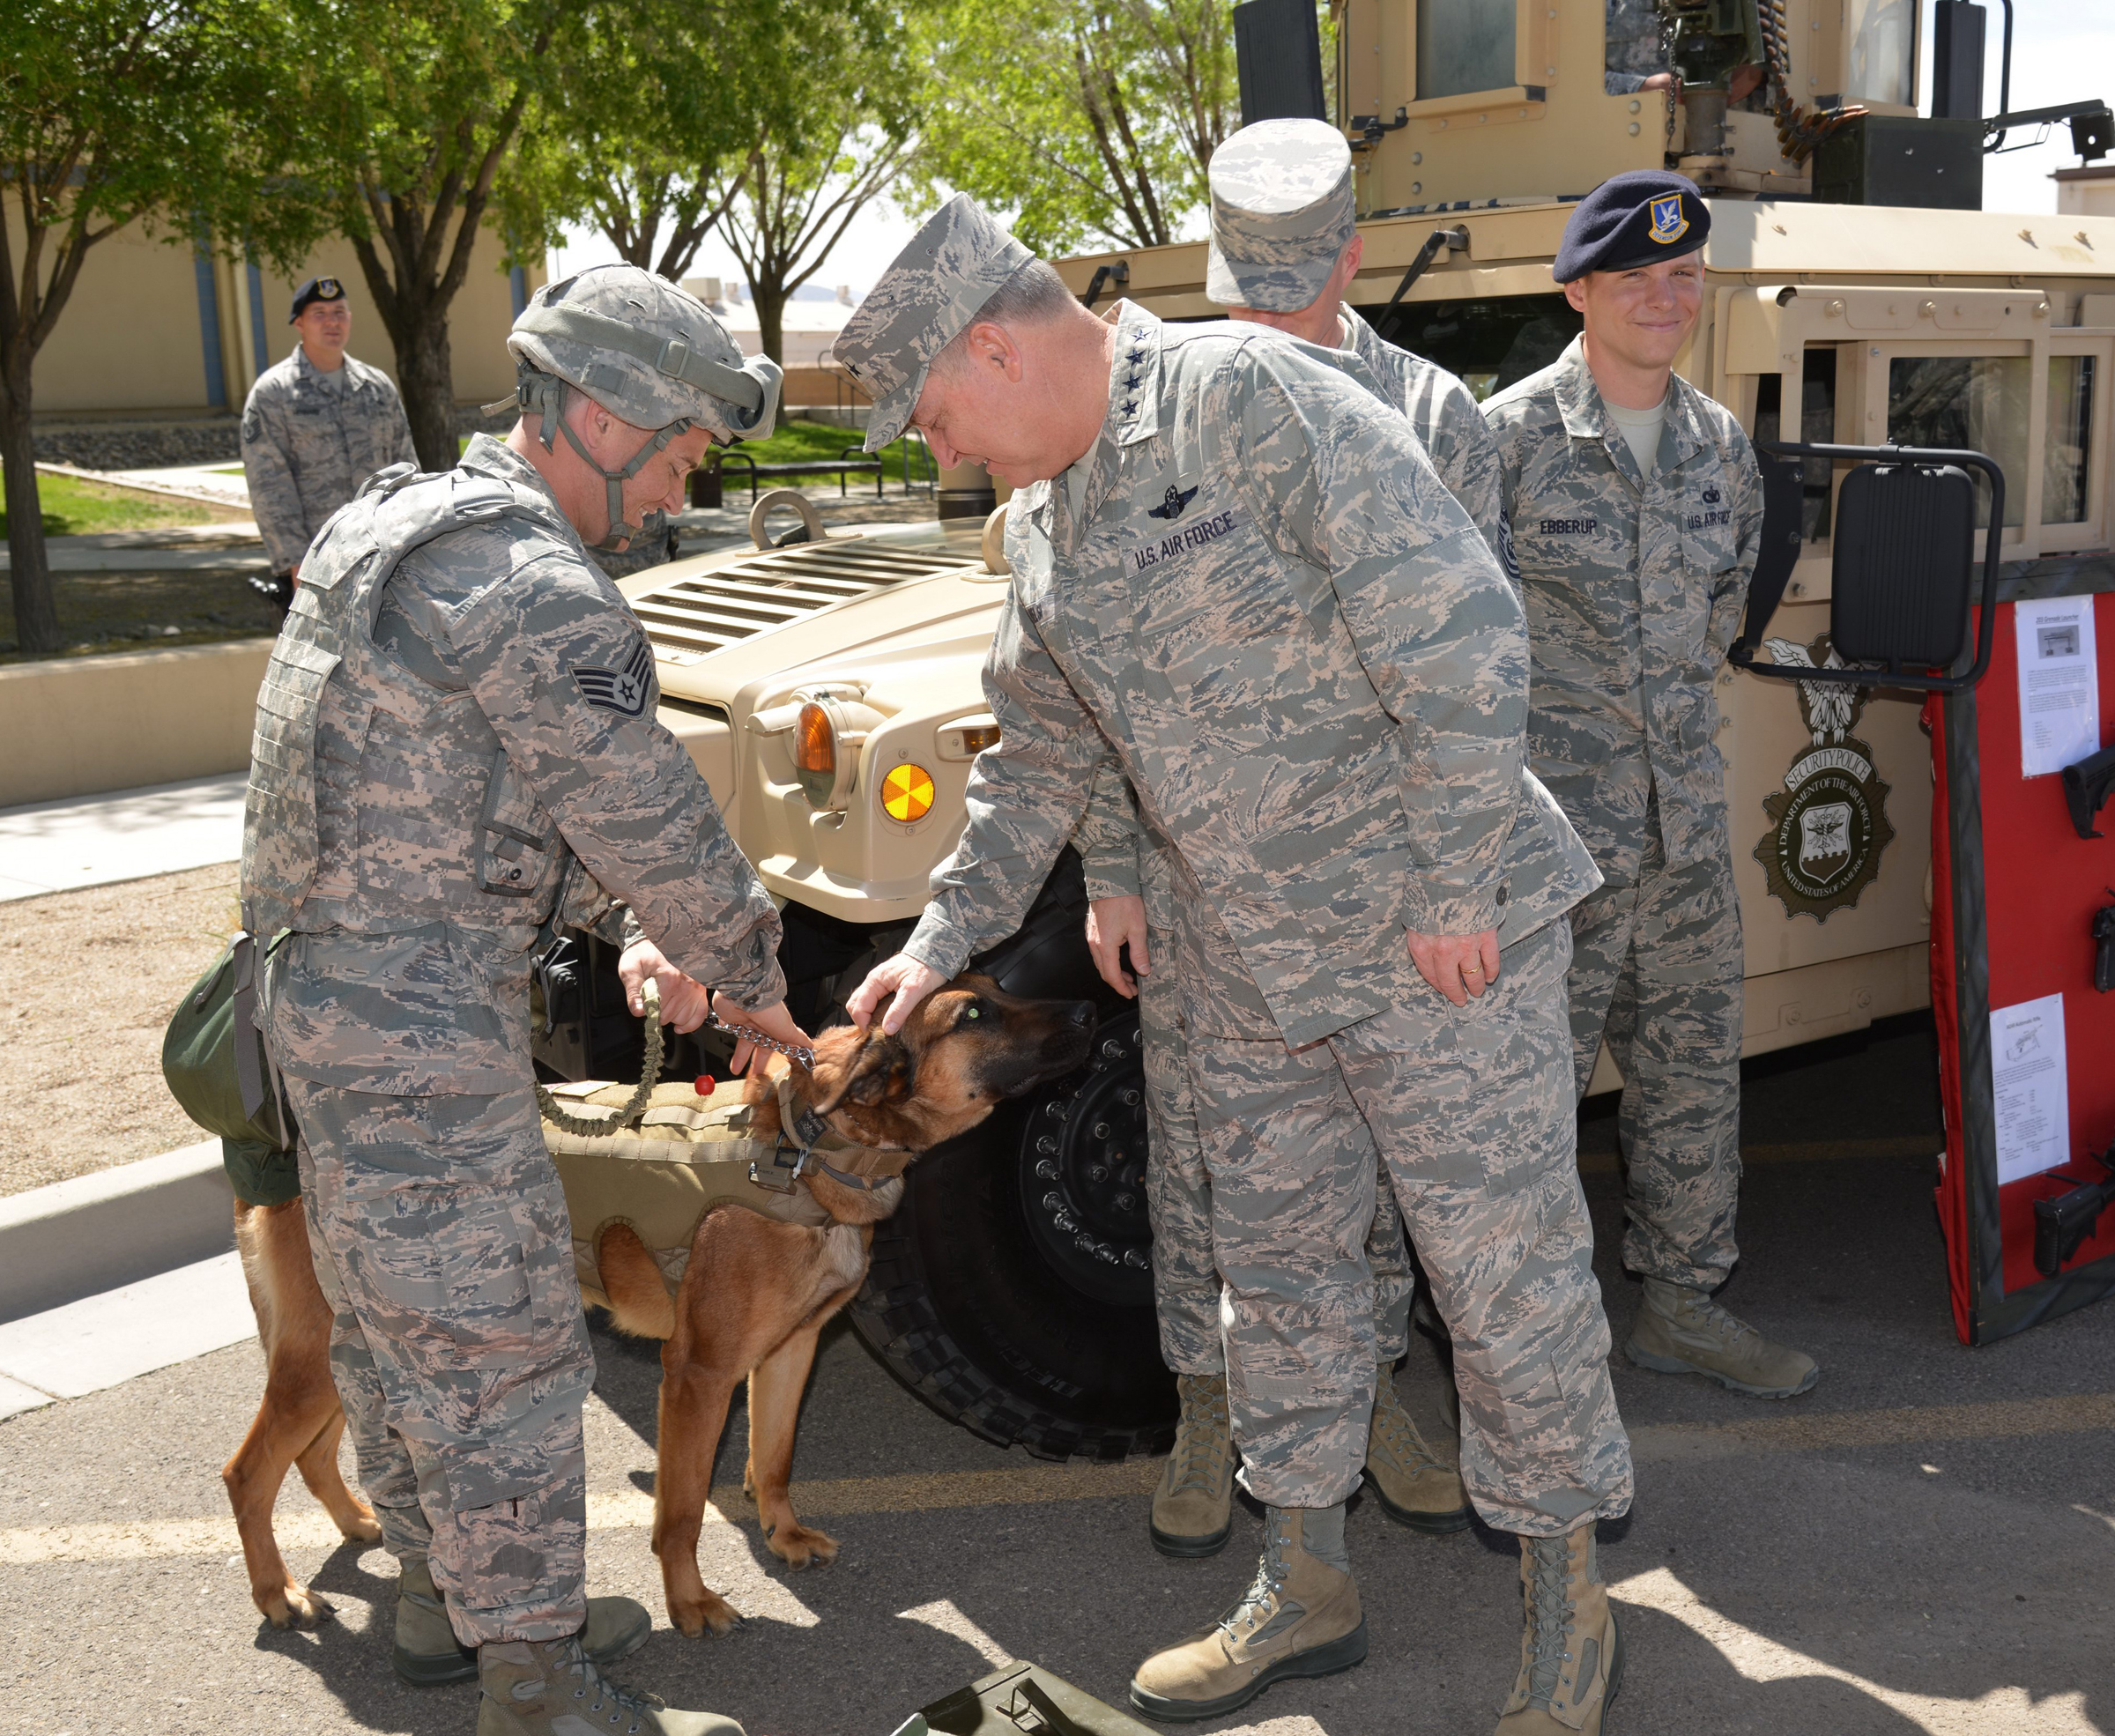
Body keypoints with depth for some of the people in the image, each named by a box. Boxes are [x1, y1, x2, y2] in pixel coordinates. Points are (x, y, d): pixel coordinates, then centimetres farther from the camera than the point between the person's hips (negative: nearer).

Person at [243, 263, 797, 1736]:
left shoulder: (403, 525, 13)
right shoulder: (538, 595, -20)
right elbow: (654, 818, -15)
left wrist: (630, 933, 10)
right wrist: (750, 973, 1)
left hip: (330, 988, 10)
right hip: (420, 1022, -10)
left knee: (394, 1325, 19)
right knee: (500, 1345, -1)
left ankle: (446, 1602, 35)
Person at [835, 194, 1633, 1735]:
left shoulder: (1257, 398, -17)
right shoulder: (1045, 521, 9)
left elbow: (1460, 636, -22)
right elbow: (1040, 756, 18)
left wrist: (1450, 888, -20)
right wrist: (944, 939, 12)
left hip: (1443, 938, -8)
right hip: (1247, 967, 8)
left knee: (1508, 1271, 3)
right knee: (1280, 1269, 15)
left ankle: (1570, 1610, 22)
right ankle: (1307, 1589, 32)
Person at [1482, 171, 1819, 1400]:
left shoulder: (1722, 443, 9)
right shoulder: (1510, 438, -10)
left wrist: (1670, 702, 15)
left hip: (1690, 827, 6)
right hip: (1550, 832, -6)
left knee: (1695, 1077, 15)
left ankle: (1684, 1305, 32)